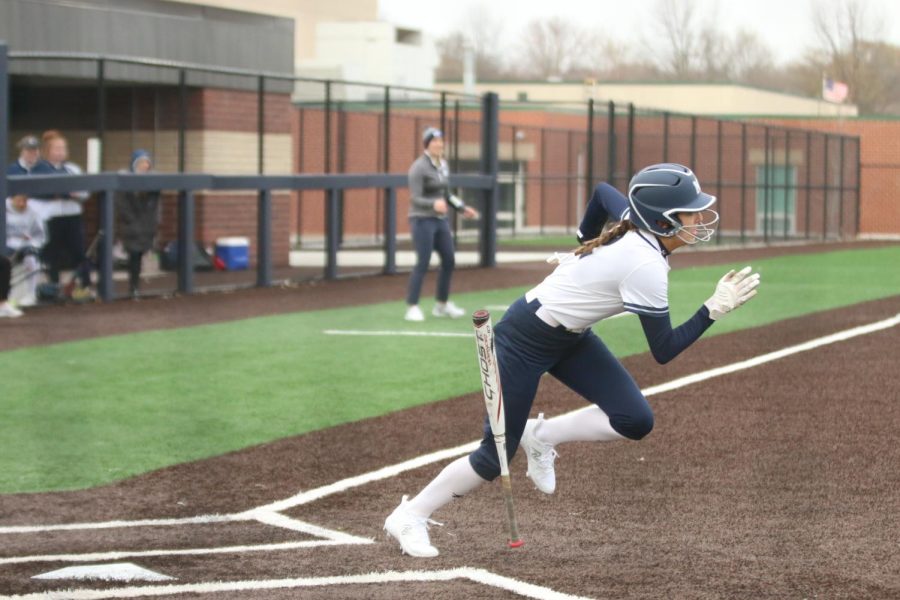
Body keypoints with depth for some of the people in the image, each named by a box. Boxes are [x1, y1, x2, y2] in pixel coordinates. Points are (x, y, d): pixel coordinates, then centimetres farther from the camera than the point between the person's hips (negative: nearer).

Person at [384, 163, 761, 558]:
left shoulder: (637, 226, -8)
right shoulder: (645, 266, -30)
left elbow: (602, 191, 15)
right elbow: (663, 351, -24)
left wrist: (586, 249, 27)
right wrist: (715, 309, -27)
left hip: (570, 338, 9)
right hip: (525, 339, -8)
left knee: (635, 421, -6)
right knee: (497, 455, -3)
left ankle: (540, 437, 12)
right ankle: (409, 517, 13)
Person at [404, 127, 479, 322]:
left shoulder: (442, 165, 10)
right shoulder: (419, 167, -14)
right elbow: (415, 199, -21)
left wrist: (462, 209, 17)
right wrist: (434, 204, -38)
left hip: (440, 220, 8)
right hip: (422, 220, -8)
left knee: (449, 261, 8)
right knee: (423, 264, -10)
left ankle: (442, 305, 20)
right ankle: (412, 307, -3)